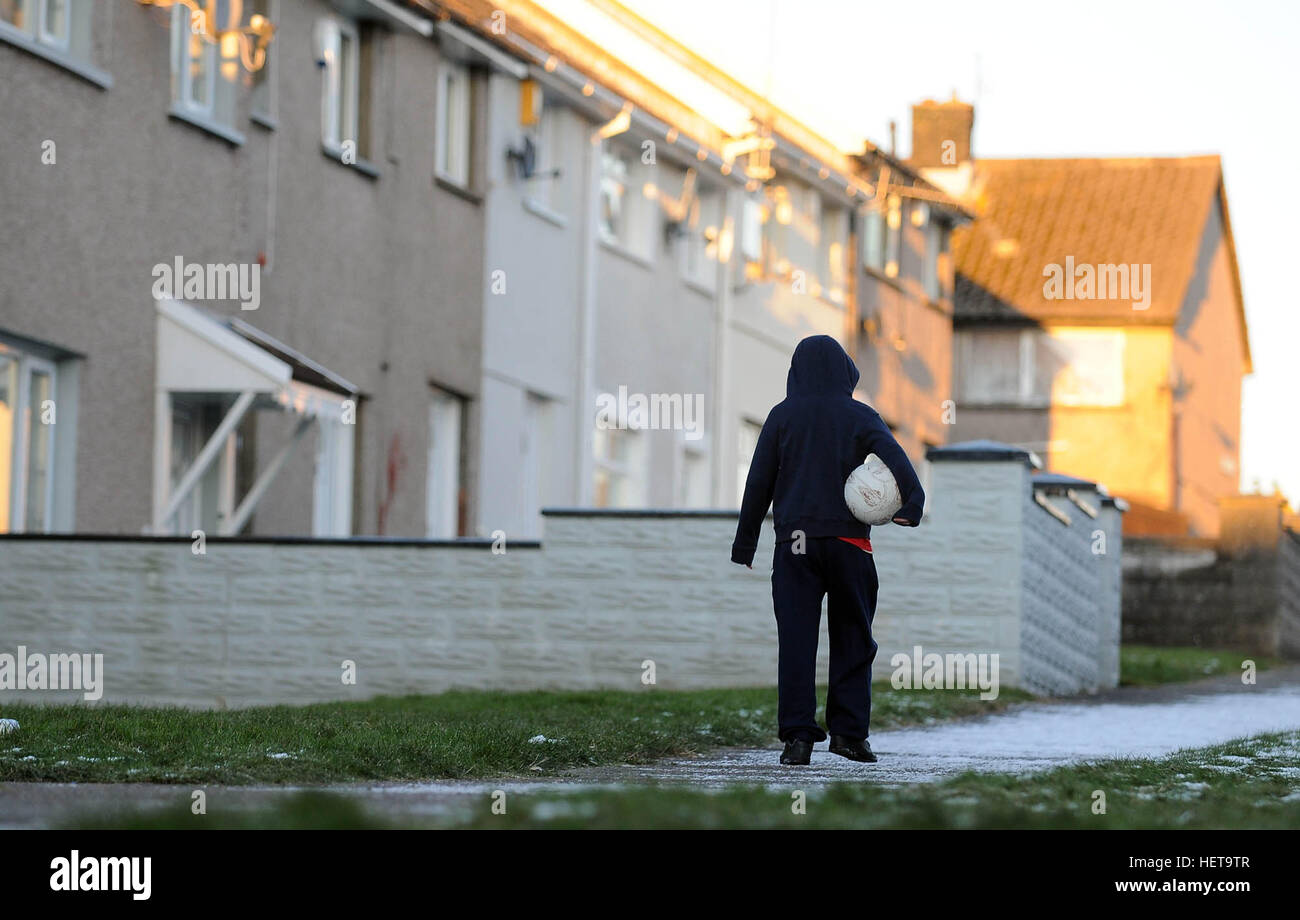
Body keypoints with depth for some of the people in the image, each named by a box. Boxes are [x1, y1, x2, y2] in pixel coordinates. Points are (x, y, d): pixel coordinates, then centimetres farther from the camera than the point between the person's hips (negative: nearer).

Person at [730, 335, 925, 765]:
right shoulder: (861, 417, 3)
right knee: (851, 638, 9)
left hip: (794, 542, 0)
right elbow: (895, 459, -14)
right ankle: (848, 730, 5)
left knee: (796, 639, -1)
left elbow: (758, 483, 4)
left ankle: (798, 734, -8)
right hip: (848, 541, 0)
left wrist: (745, 543, 9)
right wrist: (911, 505, -25)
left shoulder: (782, 416, 4)